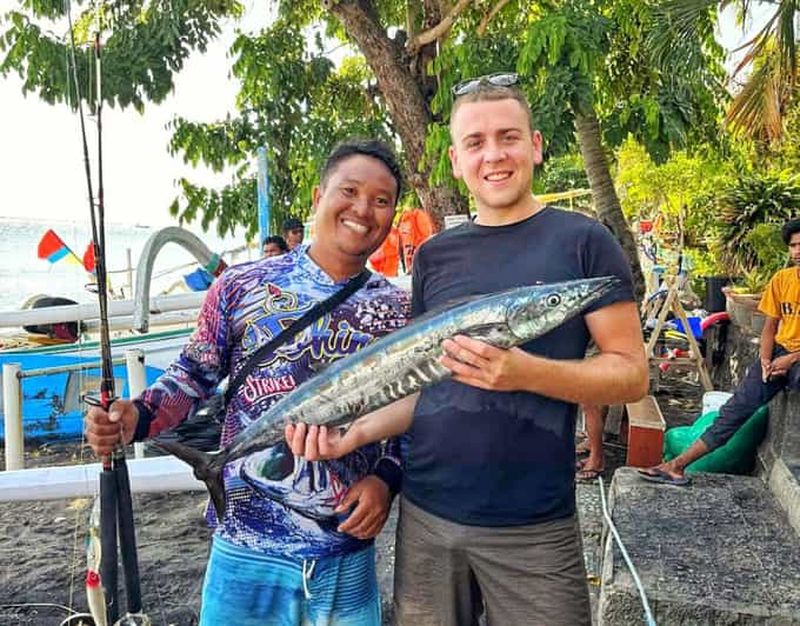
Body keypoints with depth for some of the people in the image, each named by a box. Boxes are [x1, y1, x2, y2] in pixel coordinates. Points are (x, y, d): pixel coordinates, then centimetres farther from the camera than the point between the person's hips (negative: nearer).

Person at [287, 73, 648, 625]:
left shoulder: (582, 241, -4)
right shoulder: (435, 255, 7)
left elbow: (631, 375, -6)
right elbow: (427, 385, 11)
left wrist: (524, 372, -22)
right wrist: (358, 430, -6)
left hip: (533, 529, -3)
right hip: (426, 516, 4)